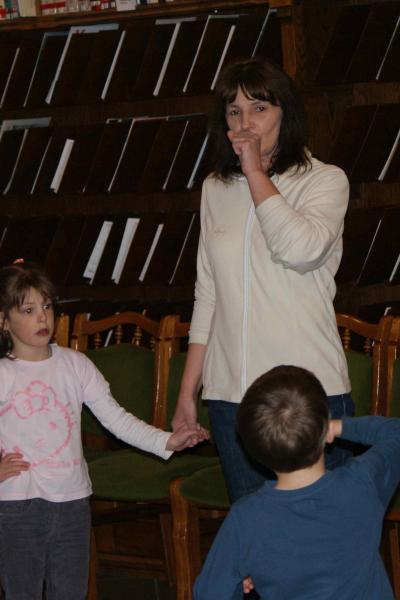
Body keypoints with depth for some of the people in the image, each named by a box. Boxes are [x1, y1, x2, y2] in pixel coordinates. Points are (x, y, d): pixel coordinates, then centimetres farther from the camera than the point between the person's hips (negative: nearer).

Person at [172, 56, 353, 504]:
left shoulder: (325, 181, -1)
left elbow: (300, 249, -22)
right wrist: (187, 391, 15)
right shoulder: (217, 189, 13)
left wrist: (256, 172, -12)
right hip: (230, 395, 4)